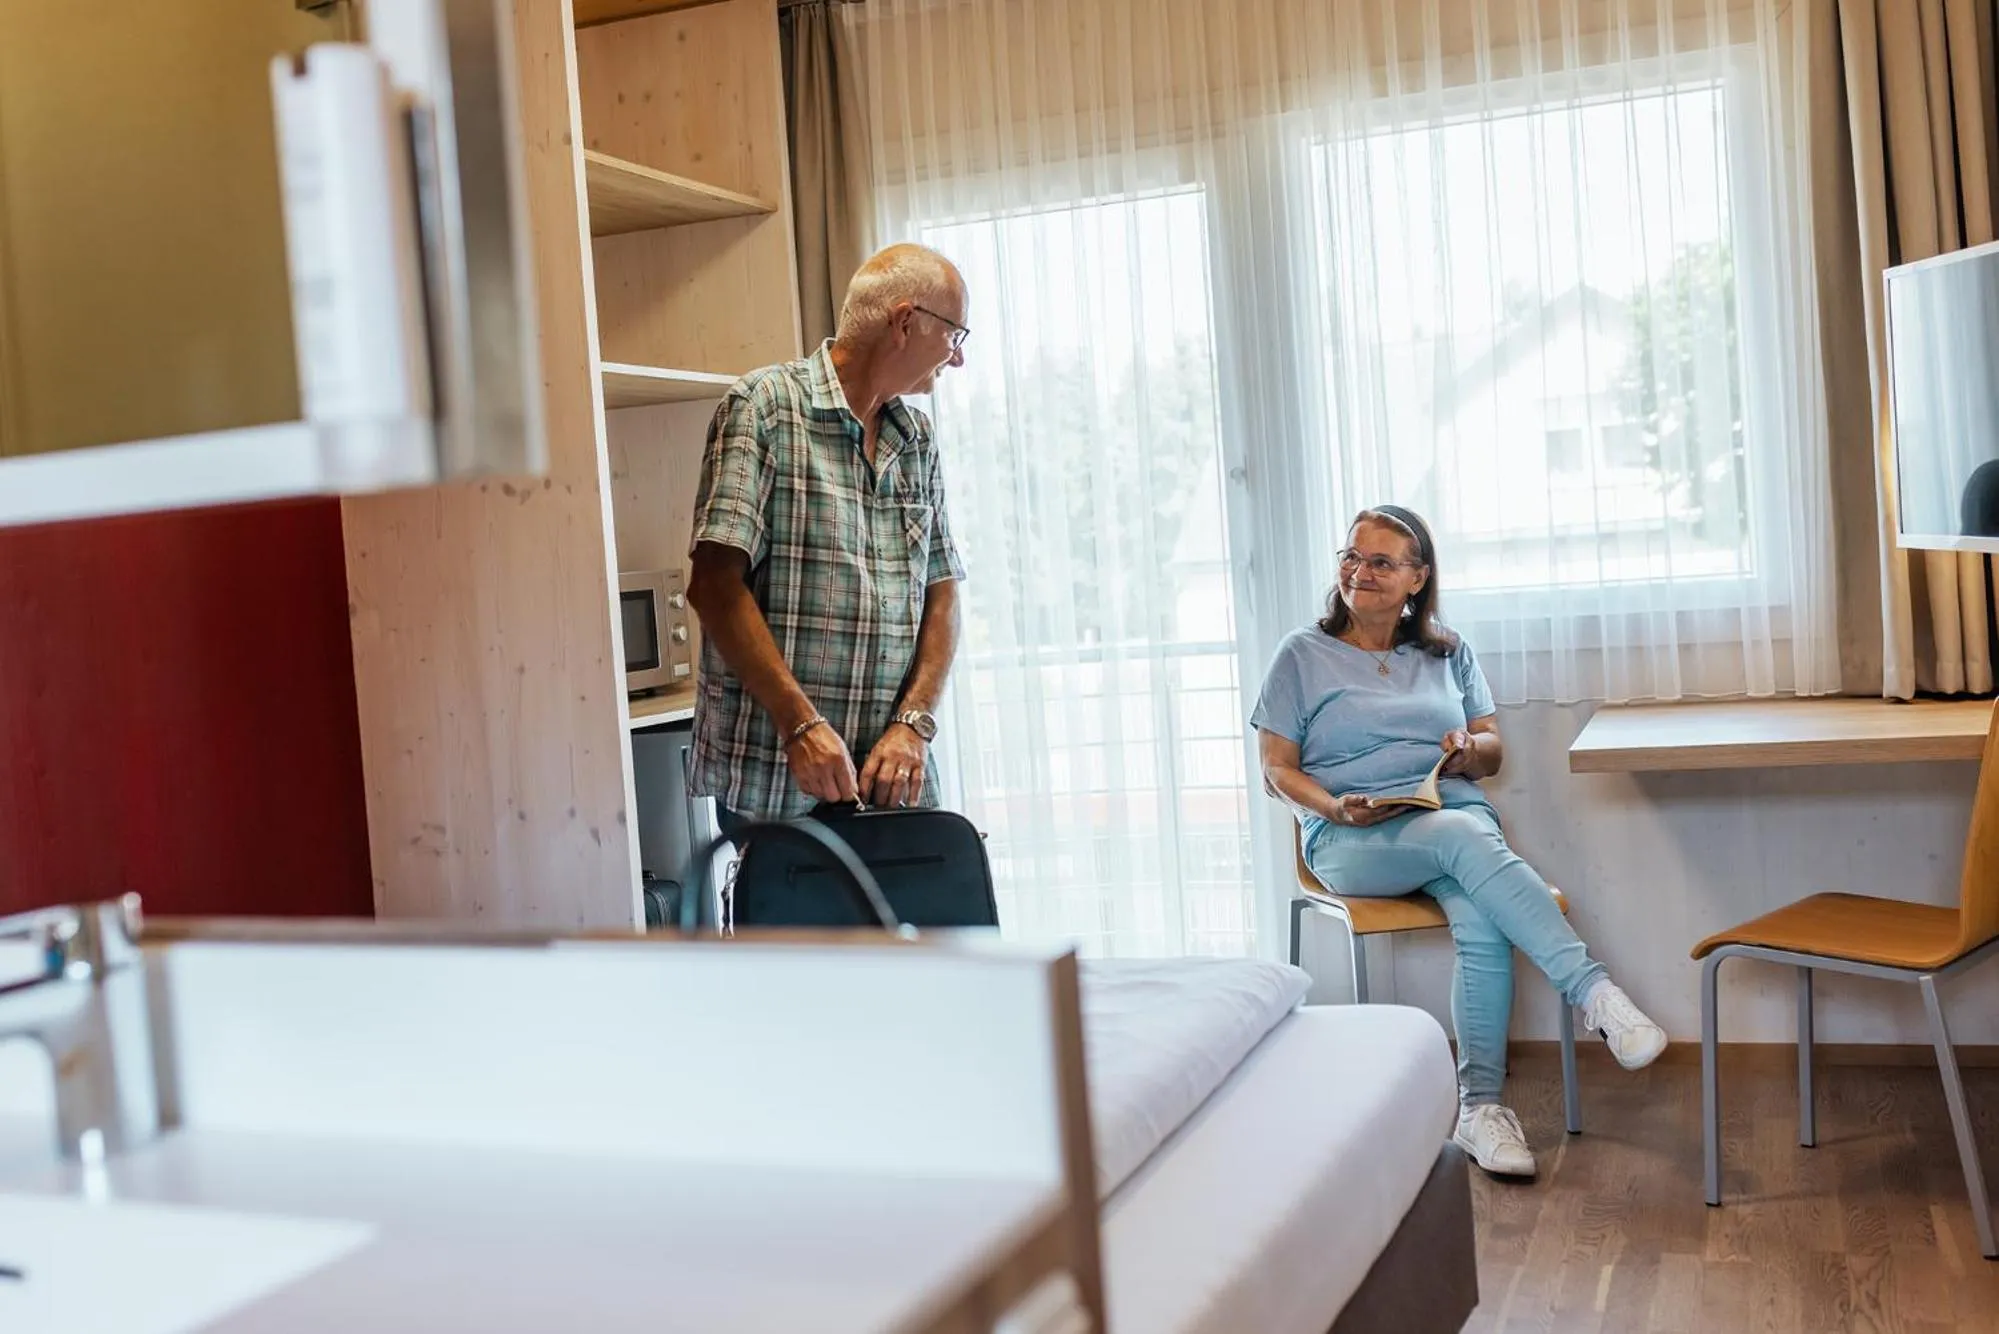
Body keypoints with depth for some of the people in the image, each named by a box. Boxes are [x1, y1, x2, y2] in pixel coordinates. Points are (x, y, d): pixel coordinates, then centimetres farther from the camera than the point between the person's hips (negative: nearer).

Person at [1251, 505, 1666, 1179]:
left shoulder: (1449, 653, 20)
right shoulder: (1303, 655, 9)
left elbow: (1492, 750, 20)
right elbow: (1277, 771, 5)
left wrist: (1470, 750, -5)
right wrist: (1337, 808, -15)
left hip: (1456, 811, 3)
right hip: (1352, 839, -3)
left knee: (1483, 923, -32)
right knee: (1464, 839, -37)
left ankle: (1480, 1105, -29)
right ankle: (1592, 991, -42)